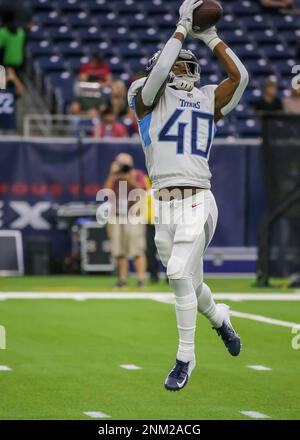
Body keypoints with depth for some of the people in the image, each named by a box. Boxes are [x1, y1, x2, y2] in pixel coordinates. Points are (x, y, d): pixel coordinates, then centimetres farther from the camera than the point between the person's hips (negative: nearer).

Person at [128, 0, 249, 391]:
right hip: (163, 206, 1)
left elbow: (239, 75, 4)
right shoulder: (149, 96, 8)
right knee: (188, 282, 11)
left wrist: (210, 36, 5)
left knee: (179, 274, -17)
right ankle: (219, 317, 44)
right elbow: (159, 69, -11)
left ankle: (185, 358, -6)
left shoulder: (208, 100, 14)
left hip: (197, 202, -1)